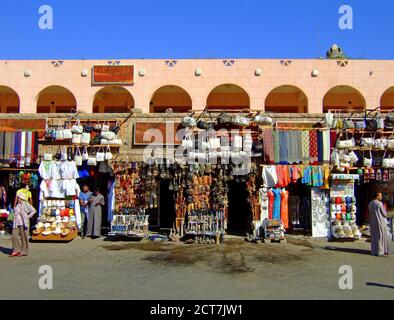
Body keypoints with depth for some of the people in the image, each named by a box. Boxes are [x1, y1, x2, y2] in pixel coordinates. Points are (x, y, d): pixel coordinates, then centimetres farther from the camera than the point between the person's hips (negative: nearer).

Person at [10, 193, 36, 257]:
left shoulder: (26, 205, -9)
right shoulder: (17, 205, 11)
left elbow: (33, 211, -13)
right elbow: (16, 214, 19)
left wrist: (28, 217, -13)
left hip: (23, 223, -7)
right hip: (17, 224, 7)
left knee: (23, 238, 0)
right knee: (14, 236, 1)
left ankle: (24, 252, 9)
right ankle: (17, 251, 12)